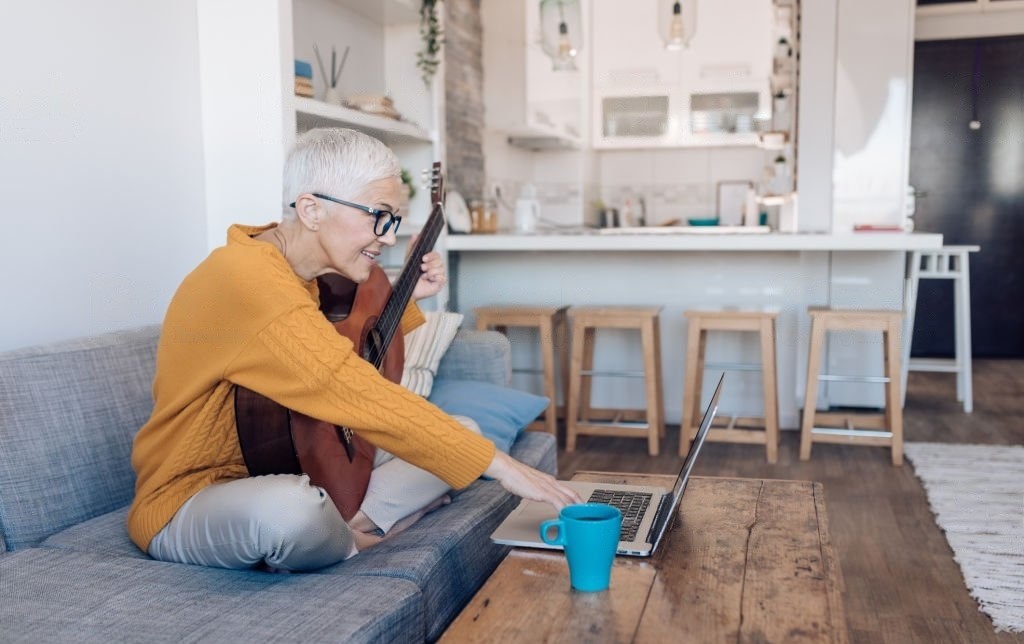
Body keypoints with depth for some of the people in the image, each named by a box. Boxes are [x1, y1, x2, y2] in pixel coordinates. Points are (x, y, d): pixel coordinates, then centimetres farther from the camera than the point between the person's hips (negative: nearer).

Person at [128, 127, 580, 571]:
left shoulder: (313, 273, 3)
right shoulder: (248, 280, -26)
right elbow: (362, 399, -33)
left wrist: (405, 298, 6)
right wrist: (500, 466, -30)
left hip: (289, 473, 9)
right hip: (192, 501, -8)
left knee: (462, 433, 6)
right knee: (292, 508, -43)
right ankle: (355, 541, -9)